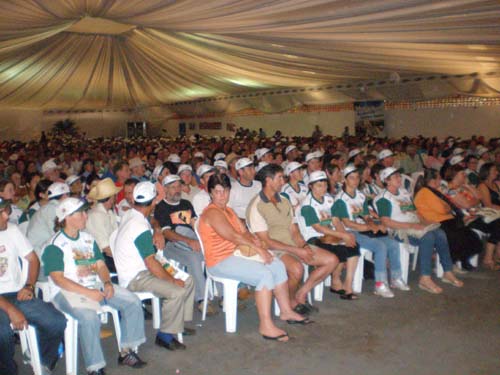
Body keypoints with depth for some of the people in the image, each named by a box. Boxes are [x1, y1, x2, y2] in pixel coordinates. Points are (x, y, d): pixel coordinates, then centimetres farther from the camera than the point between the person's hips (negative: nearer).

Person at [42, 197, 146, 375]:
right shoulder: (55, 245, -6)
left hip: (96, 286, 7)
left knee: (132, 301, -8)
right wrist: (88, 292, -21)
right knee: (90, 316, -35)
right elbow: (58, 278, -14)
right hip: (68, 292, -7)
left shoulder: (88, 238, 16)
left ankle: (127, 352, 1)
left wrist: (107, 283, -6)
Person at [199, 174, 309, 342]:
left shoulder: (228, 211, 17)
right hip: (220, 262, -9)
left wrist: (253, 239, -11)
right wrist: (258, 248, -19)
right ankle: (265, 325, -22)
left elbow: (244, 232, 12)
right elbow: (233, 236, -21)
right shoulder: (212, 213, -14)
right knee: (265, 274, -25)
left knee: (278, 265, 0)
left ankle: (286, 311, 10)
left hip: (236, 253, 10)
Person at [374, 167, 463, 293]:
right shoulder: (383, 198, -5)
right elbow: (386, 222, -16)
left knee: (440, 234, -16)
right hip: (400, 231, -7)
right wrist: (411, 225, -20)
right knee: (428, 236, -31)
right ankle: (425, 278, -29)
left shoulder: (404, 193, 22)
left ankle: (448, 272, -8)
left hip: (415, 226, 8)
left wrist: (421, 223, 2)